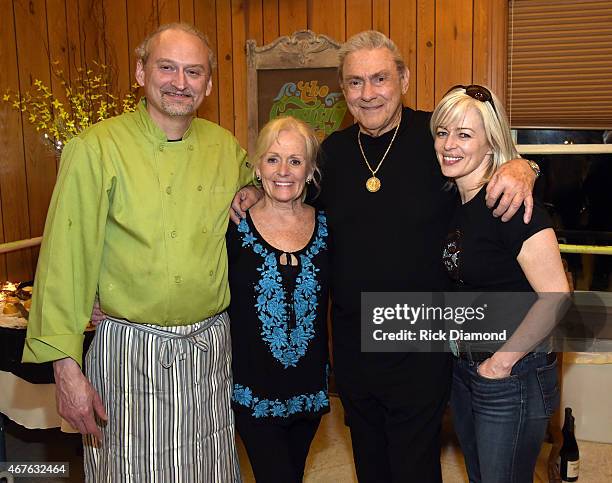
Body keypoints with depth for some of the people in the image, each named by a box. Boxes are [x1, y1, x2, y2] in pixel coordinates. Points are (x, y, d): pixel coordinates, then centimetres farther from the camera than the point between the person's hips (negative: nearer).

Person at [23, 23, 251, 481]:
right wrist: (66, 368, -12)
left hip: (211, 348, 4)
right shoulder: (96, 148, -10)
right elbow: (66, 261, -11)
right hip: (129, 353, -4)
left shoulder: (227, 149, 3)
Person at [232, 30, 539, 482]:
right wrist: (257, 192, 0)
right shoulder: (333, 149, 2)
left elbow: (497, 156, -1)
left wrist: (521, 168, -24)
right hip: (351, 343, 4)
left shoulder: (436, 135, -11)